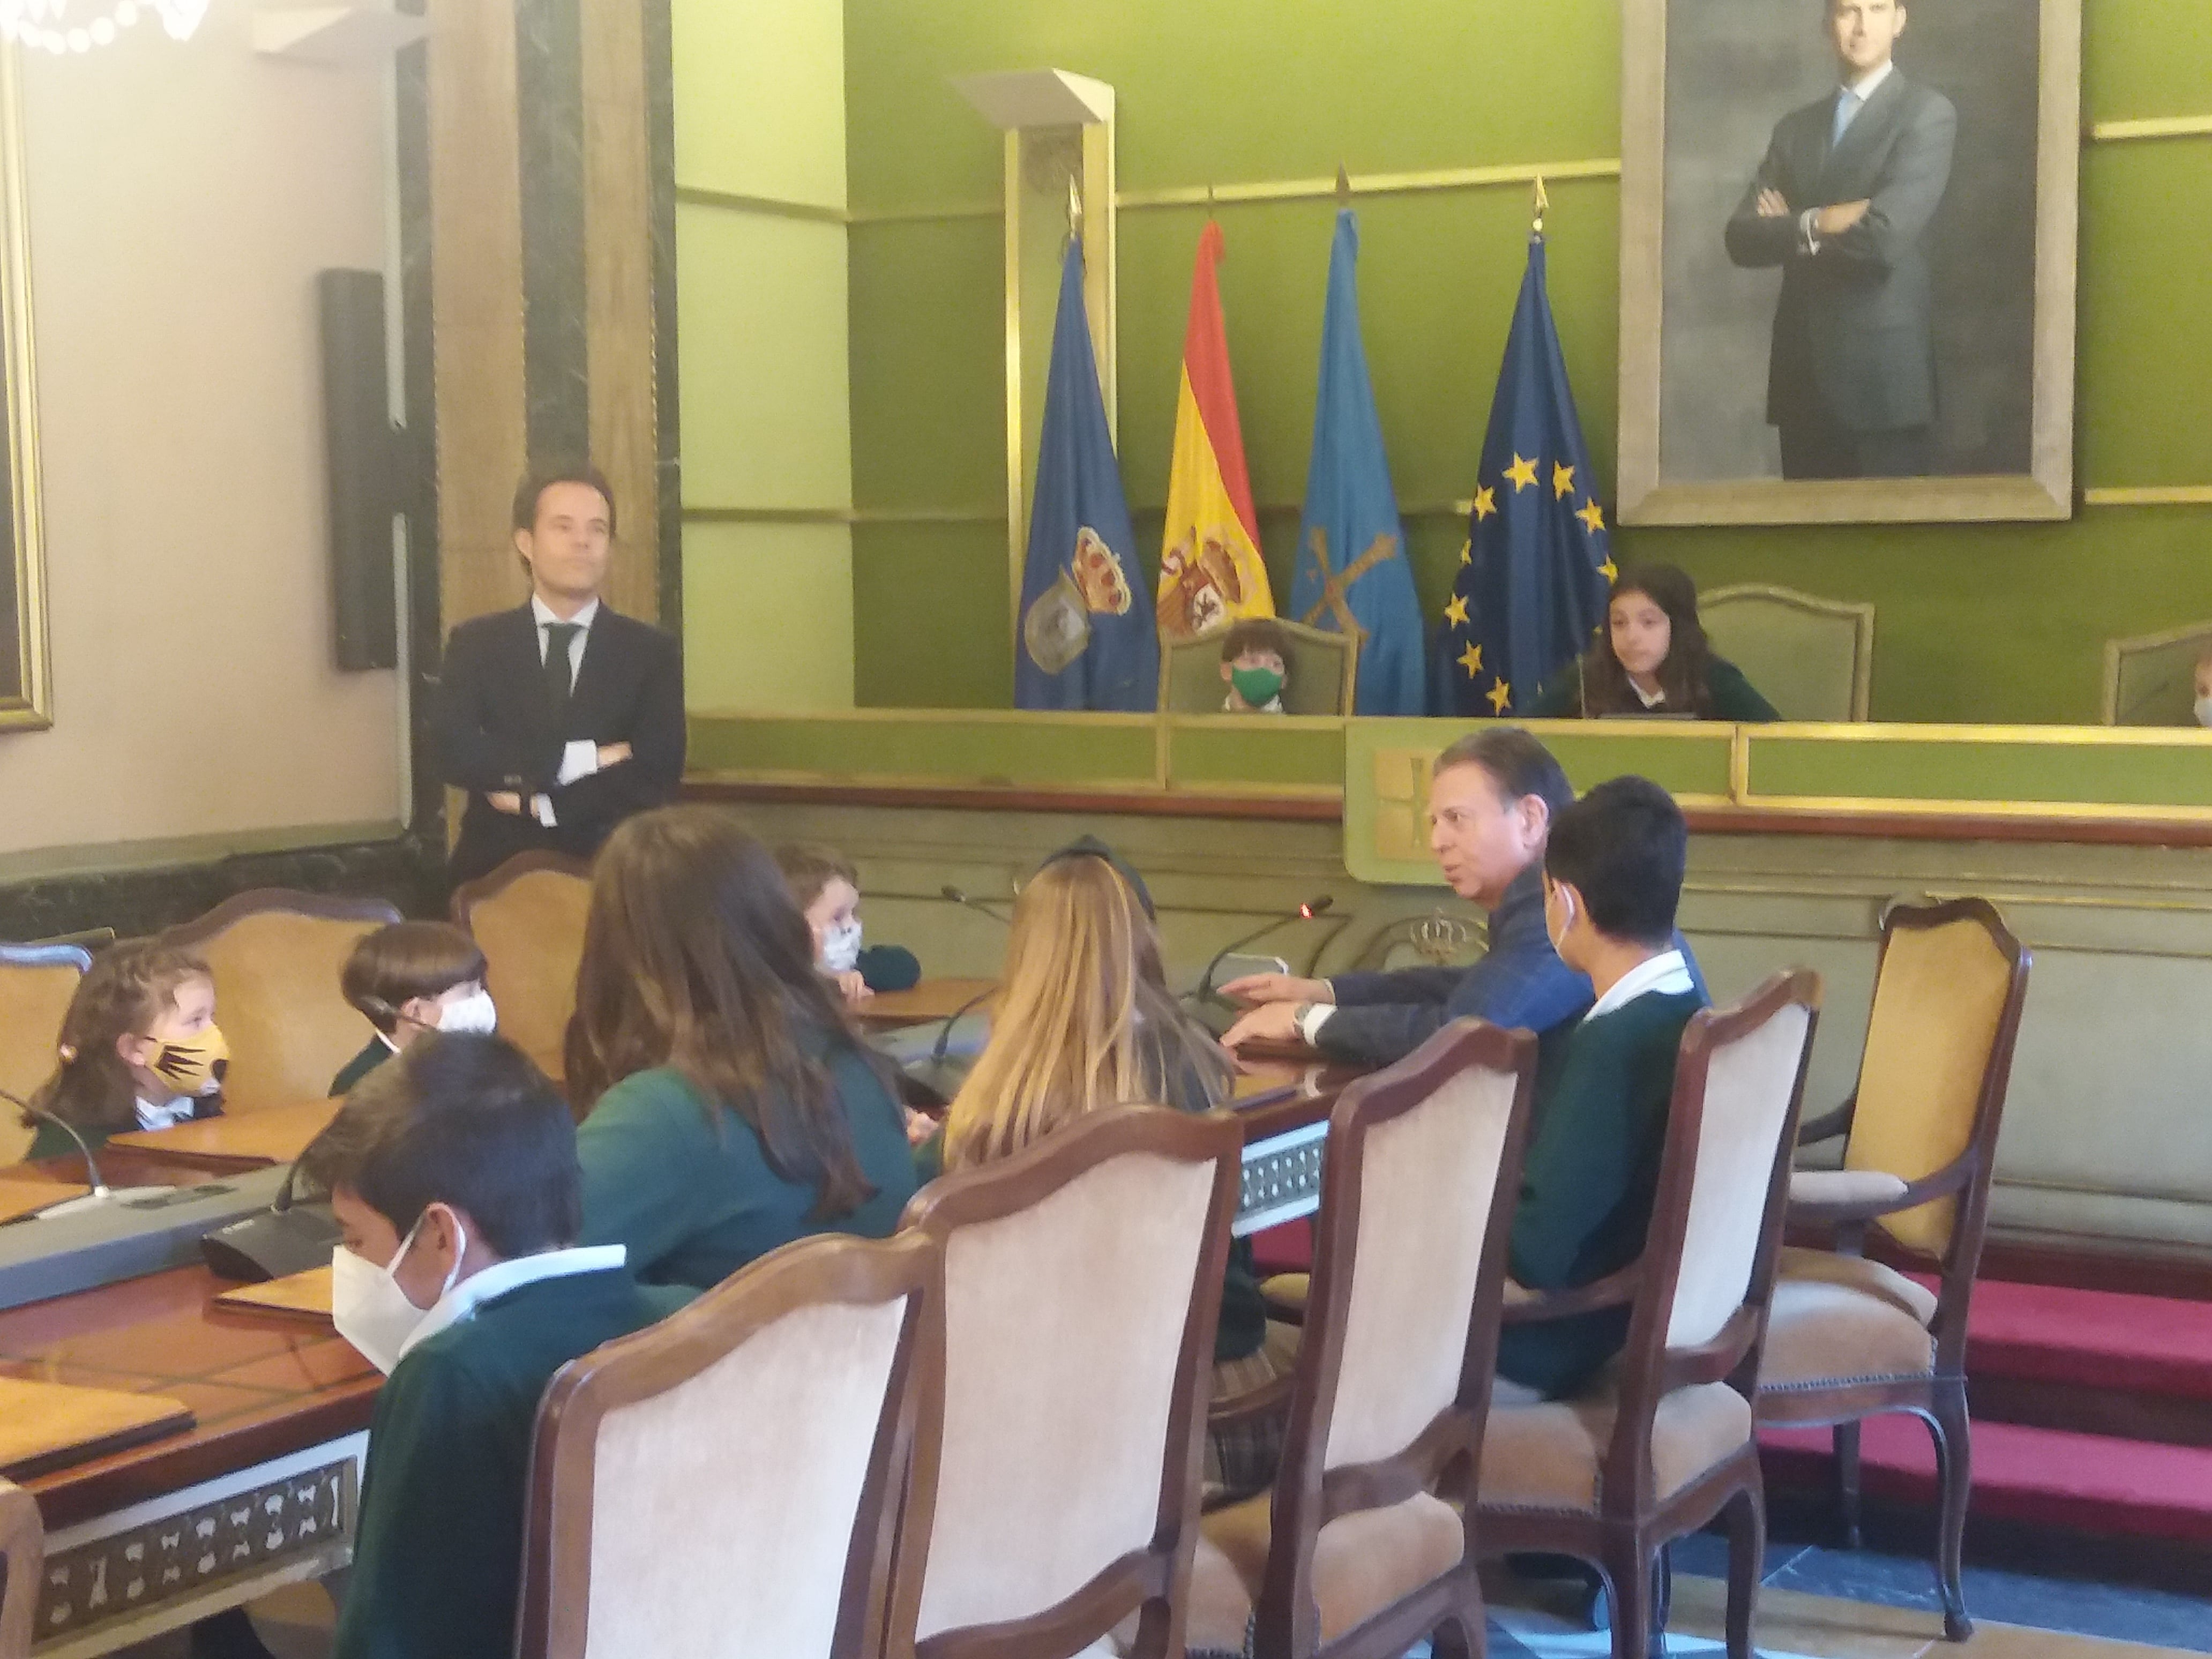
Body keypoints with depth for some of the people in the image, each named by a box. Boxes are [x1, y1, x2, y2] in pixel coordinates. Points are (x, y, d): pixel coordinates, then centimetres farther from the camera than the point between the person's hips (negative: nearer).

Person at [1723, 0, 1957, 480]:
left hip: (1883, 369, -5)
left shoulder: (1927, 113, -2)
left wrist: (1790, 228, -1)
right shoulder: (1795, 128, 16)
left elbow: (1886, 235, -16)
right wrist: (1815, 223, -12)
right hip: (1803, 370, 5)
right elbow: (1742, 238, 5)